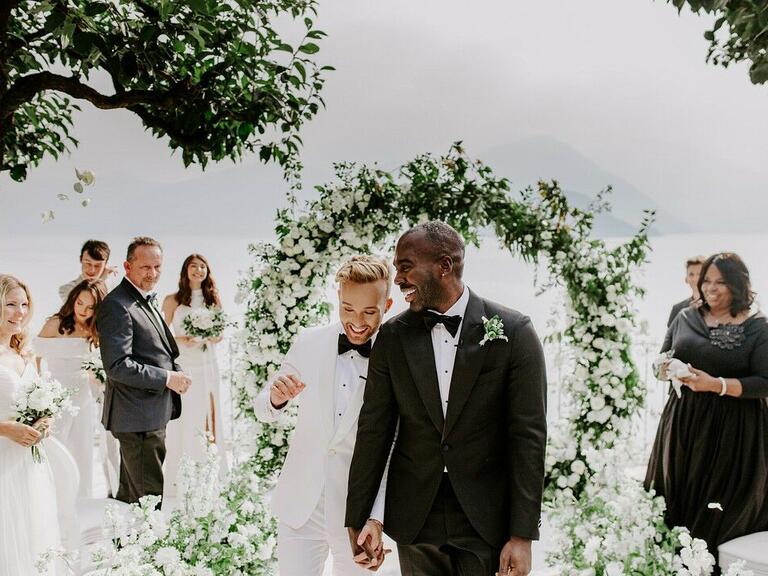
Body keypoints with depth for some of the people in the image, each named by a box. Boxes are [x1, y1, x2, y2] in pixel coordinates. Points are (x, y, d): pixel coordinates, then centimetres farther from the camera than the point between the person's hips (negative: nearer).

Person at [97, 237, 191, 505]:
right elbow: (117, 365, -23)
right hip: (138, 415, -10)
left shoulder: (147, 300, 16)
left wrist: (176, 374, 4)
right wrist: (167, 378, -18)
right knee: (150, 495, -6)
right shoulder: (116, 305, -16)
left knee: (132, 492, 21)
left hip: (151, 413, 10)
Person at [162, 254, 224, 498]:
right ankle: (173, 479, 4)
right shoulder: (172, 300, 1)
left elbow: (220, 336, 13)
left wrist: (209, 338, -8)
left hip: (206, 366, 3)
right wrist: (181, 340, -15)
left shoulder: (213, 299, 10)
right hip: (181, 366, -3)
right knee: (179, 421, -3)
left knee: (205, 420, 4)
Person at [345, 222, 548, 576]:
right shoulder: (392, 337, 0)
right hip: (415, 519, 3)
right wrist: (357, 520, 3)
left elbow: (528, 436, -8)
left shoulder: (514, 333, -8)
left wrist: (522, 535, -10)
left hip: (487, 520, -2)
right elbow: (374, 430, 3)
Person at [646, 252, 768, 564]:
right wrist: (672, 371, -8)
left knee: (723, 518, -2)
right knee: (678, 504, 3)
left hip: (733, 431, -3)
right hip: (684, 423, 4)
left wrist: (716, 384, -20)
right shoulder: (686, 318, 9)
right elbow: (661, 364, 15)